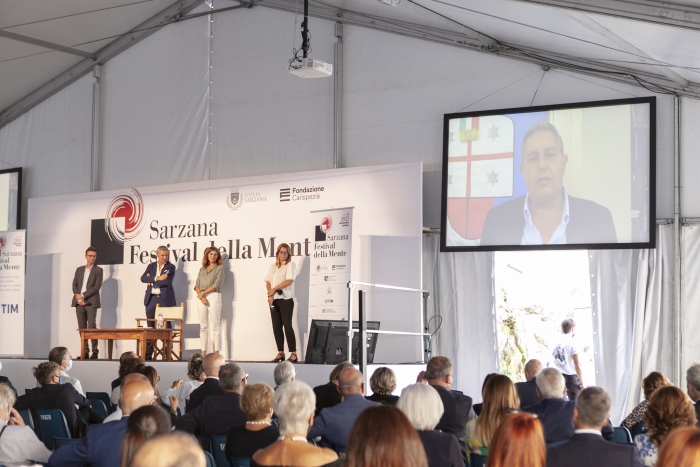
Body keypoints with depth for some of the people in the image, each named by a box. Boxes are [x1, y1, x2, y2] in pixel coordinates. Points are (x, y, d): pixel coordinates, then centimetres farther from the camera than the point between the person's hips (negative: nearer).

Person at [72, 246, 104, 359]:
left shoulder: (98, 270, 3)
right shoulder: (79, 270, 16)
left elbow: (97, 287, -7)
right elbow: (74, 285, 10)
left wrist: (82, 295, -12)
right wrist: (78, 298, -7)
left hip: (91, 302, -4)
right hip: (79, 302, 4)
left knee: (92, 327, -9)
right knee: (82, 328, 4)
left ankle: (95, 352, -8)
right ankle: (85, 352, 7)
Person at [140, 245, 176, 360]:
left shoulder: (171, 267, 2)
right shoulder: (151, 266, 13)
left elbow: (167, 282, -12)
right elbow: (143, 278, -1)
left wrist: (151, 282, -5)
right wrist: (156, 278, -14)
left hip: (165, 299, -3)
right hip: (151, 299, 3)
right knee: (150, 327, 4)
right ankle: (148, 354, 6)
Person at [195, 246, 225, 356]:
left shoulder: (220, 268, 5)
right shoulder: (202, 269, 17)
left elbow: (216, 285, -7)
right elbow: (197, 285, 9)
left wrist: (203, 293, -9)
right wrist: (200, 295, -9)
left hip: (213, 297, -4)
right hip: (201, 298, 5)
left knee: (215, 326, -6)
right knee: (203, 326, 4)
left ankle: (216, 353, -8)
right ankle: (203, 353, 4)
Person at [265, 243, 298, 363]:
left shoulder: (290, 265, -1)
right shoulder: (272, 267, 17)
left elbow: (289, 280, -14)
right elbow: (268, 282, 9)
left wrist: (274, 289, -12)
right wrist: (270, 295, -8)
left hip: (286, 300, -6)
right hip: (274, 300, 6)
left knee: (287, 325, -10)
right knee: (276, 326, 4)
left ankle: (293, 354, -11)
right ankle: (280, 353, 9)